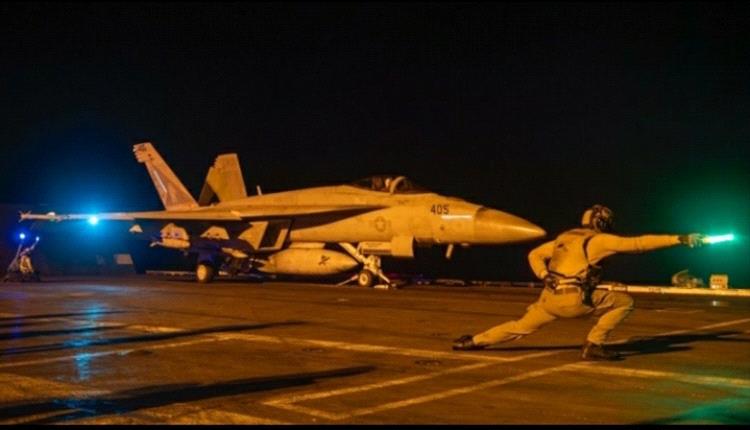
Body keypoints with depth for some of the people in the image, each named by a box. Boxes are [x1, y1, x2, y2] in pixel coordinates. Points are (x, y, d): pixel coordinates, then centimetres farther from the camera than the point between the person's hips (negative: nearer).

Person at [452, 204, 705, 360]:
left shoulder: (564, 238, 20)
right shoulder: (598, 240, 0)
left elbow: (534, 255, 23)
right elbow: (638, 244, -5)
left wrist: (546, 277, 10)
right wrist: (679, 239, -4)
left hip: (550, 298, 7)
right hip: (575, 299, -7)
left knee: (521, 327, 22)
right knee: (624, 302, 2)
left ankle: (472, 342, 19)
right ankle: (593, 346, 2)